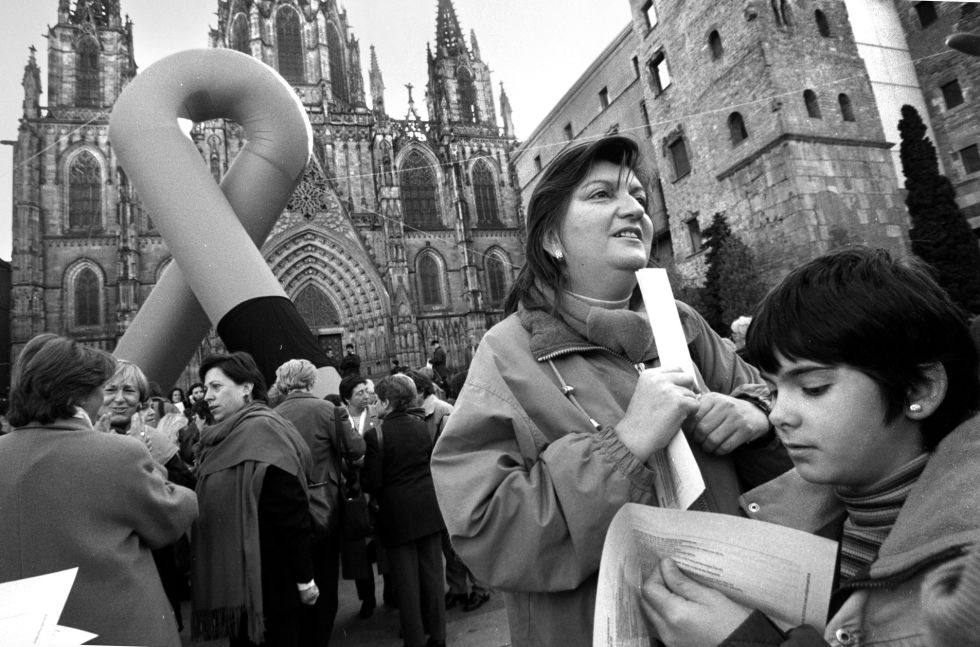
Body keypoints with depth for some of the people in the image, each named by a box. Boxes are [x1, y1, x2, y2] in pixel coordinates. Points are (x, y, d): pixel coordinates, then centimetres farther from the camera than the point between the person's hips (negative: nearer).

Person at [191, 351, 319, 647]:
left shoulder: (262, 430, -19)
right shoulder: (227, 435, 8)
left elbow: (292, 511, -22)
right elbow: (212, 502, 14)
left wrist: (304, 578, -20)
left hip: (268, 584, -8)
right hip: (237, 580, 8)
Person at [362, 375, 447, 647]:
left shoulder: (375, 435, -15)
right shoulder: (420, 425, 0)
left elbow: (371, 483, -14)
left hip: (398, 515, -4)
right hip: (429, 509, 5)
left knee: (407, 582, 8)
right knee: (432, 574, 14)